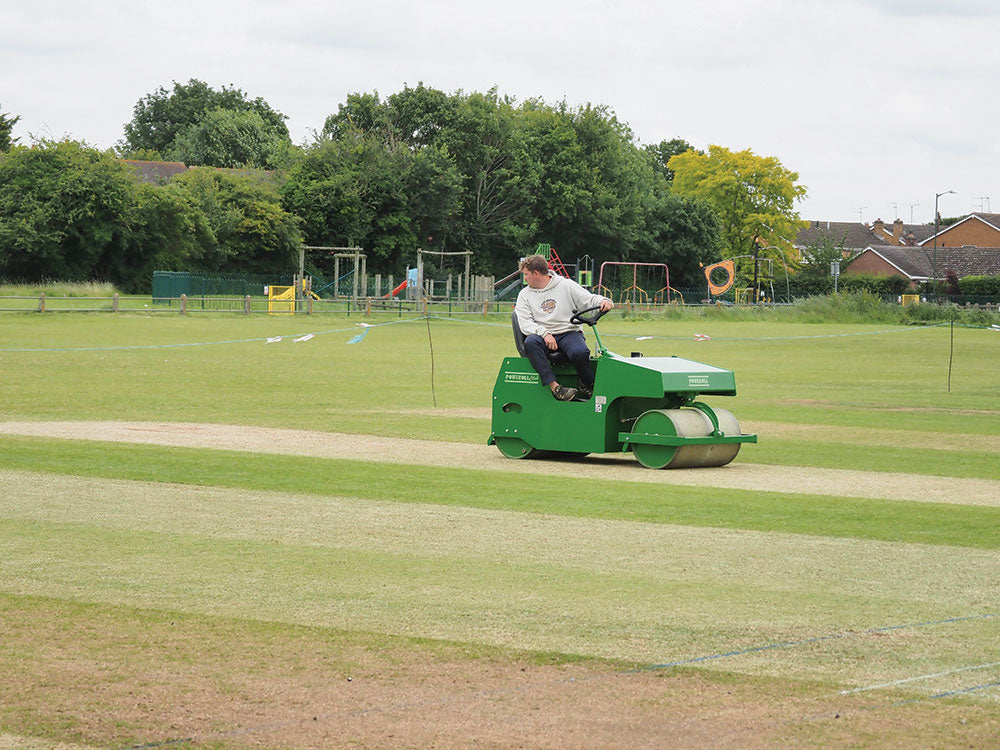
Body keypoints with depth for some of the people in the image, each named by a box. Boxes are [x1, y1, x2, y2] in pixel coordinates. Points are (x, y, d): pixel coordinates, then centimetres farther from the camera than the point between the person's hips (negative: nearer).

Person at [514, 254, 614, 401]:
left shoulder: (566, 285, 8)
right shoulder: (525, 295, 11)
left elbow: (589, 299, 4)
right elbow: (525, 323, -1)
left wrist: (603, 301, -20)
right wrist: (544, 333, -18)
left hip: (569, 332, -1)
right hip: (542, 335, 1)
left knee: (580, 352, -34)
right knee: (530, 343, -35)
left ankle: (587, 388, -7)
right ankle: (554, 386, -38)